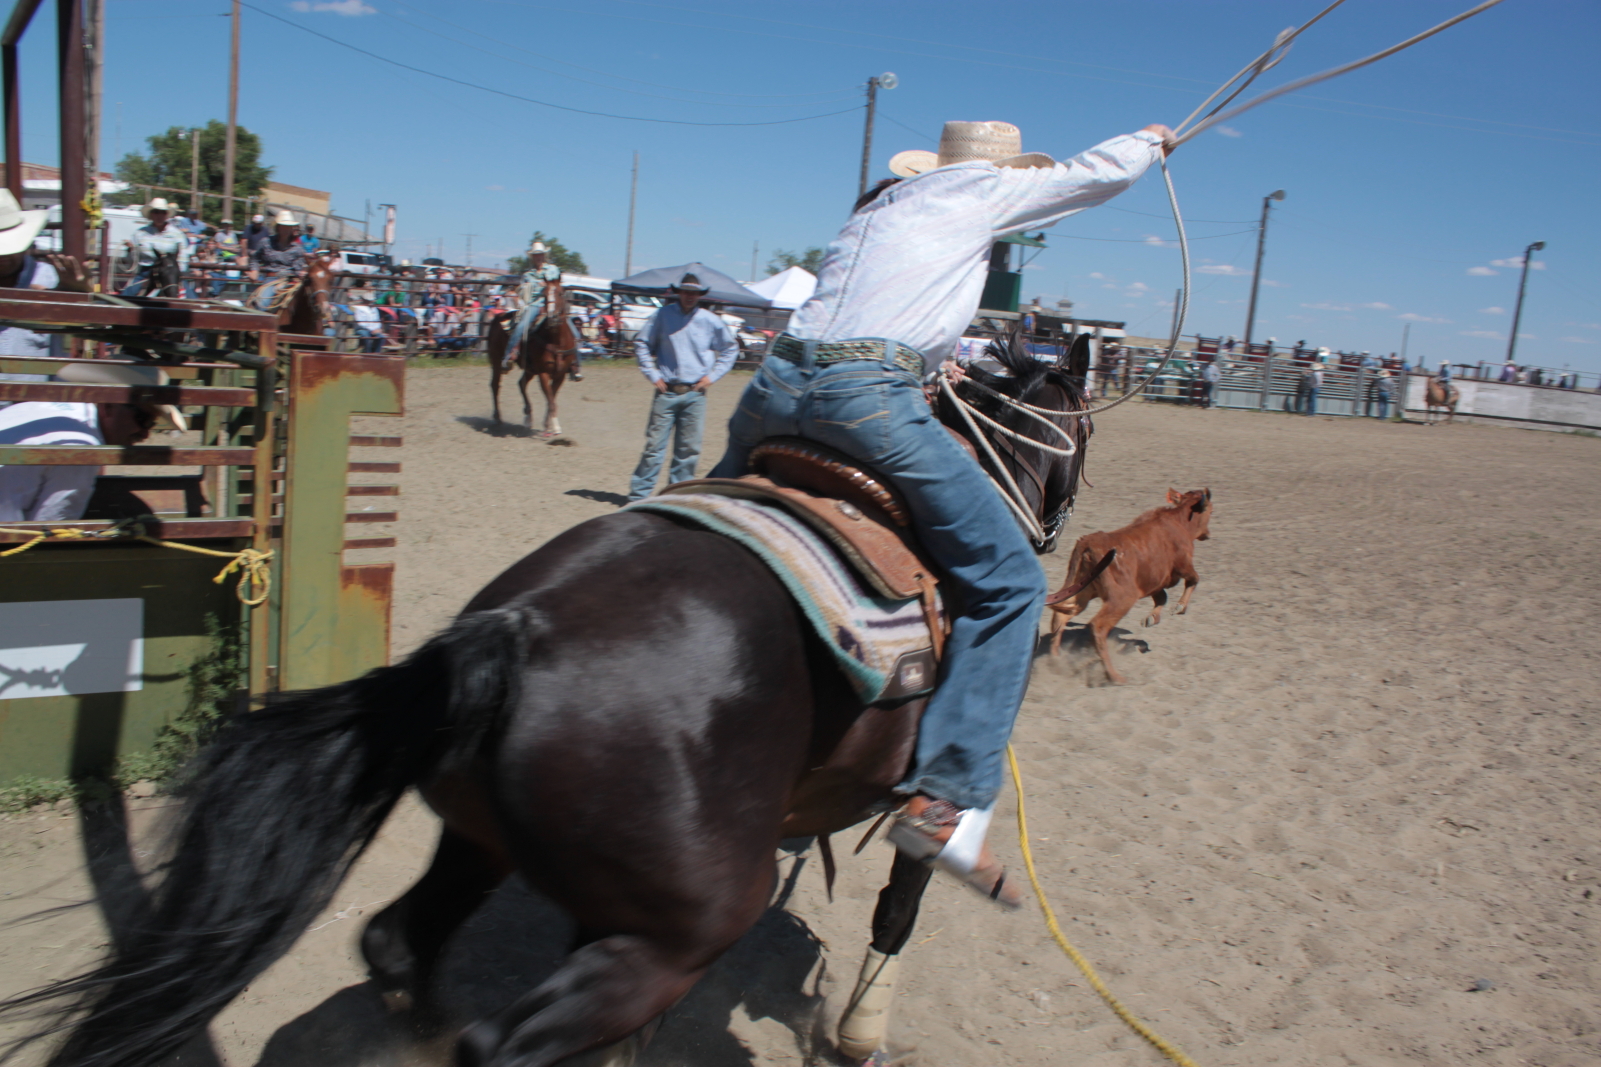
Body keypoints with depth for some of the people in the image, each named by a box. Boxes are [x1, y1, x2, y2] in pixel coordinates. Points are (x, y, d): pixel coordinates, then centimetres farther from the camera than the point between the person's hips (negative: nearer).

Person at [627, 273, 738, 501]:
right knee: (654, 444, -3)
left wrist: (712, 375, 5)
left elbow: (731, 349, 15)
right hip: (666, 391, -1)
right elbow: (641, 343, 10)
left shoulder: (710, 321, 3)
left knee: (689, 449, 4)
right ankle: (638, 495, 3)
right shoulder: (663, 315, 2)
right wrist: (652, 374, 1)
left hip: (694, 394, 1)